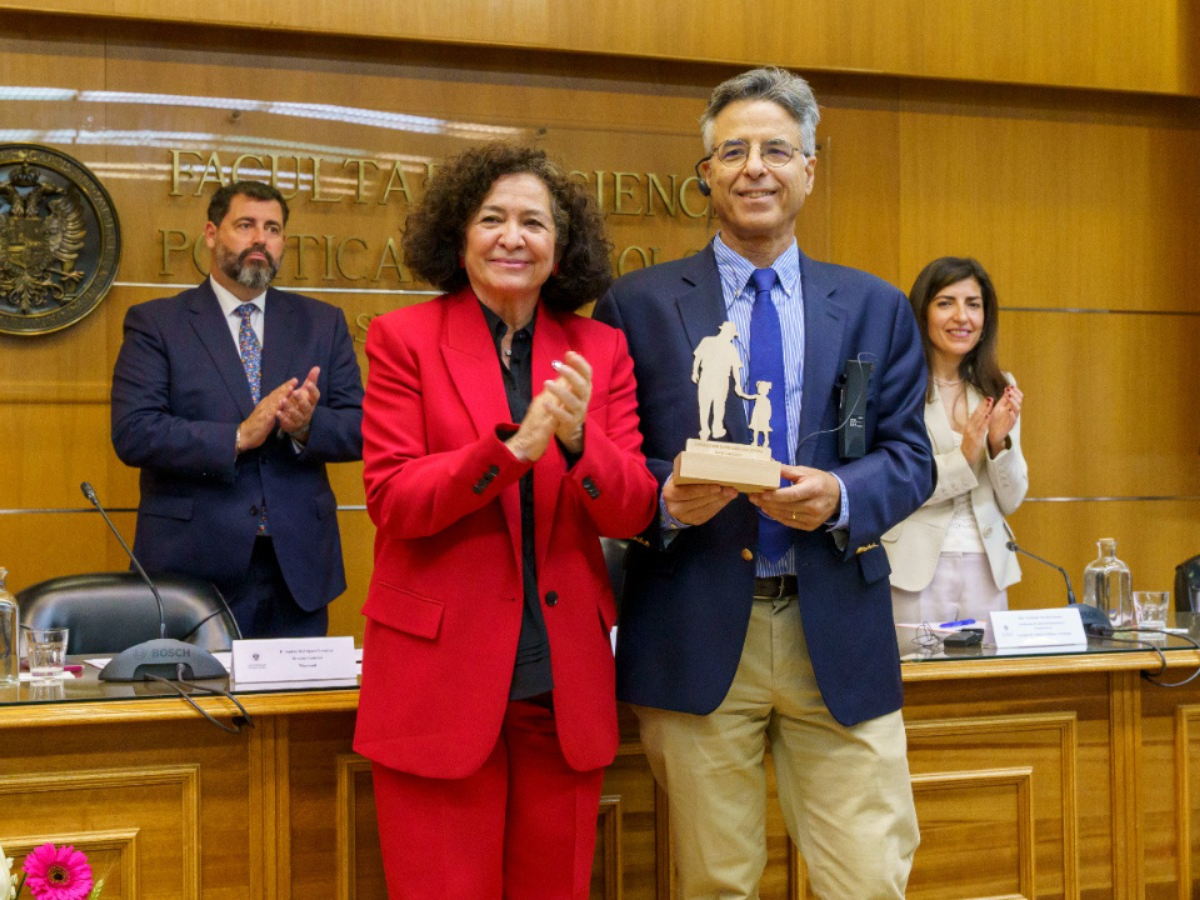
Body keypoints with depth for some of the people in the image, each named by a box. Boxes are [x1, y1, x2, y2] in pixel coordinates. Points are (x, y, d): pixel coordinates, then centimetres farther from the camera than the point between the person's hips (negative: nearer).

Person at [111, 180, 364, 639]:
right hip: (192, 564, -2)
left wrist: (306, 426, -16)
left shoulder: (322, 323, 12)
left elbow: (360, 429, 6)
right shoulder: (154, 323, 3)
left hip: (298, 567, 3)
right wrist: (238, 437, -19)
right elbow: (132, 432, -9)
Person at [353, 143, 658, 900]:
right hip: (441, 675, -2)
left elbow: (633, 513, 1)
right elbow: (390, 498, -9)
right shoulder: (404, 339, 0)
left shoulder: (601, 350, 7)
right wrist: (512, 447, -22)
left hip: (566, 681, 3)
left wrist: (577, 440, -20)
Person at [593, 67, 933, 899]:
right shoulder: (637, 305, 5)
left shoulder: (876, 309, 11)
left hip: (838, 635, 2)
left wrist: (840, 495, -13)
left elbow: (910, 457, 8)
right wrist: (666, 500, -16)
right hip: (696, 637, -1)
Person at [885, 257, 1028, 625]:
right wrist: (963, 456, -18)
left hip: (986, 571, 5)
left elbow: (1010, 501, 10)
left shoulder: (1001, 390, 9)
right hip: (916, 572, -4)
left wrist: (1000, 442, -8)